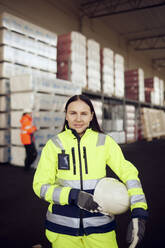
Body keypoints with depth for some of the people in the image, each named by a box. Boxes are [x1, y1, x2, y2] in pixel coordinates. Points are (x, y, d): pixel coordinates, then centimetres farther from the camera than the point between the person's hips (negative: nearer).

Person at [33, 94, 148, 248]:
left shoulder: (104, 142, -4)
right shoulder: (54, 144, -5)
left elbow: (129, 173, -6)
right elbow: (40, 185, -5)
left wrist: (139, 213, -17)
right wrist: (73, 196, -20)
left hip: (99, 225, 1)